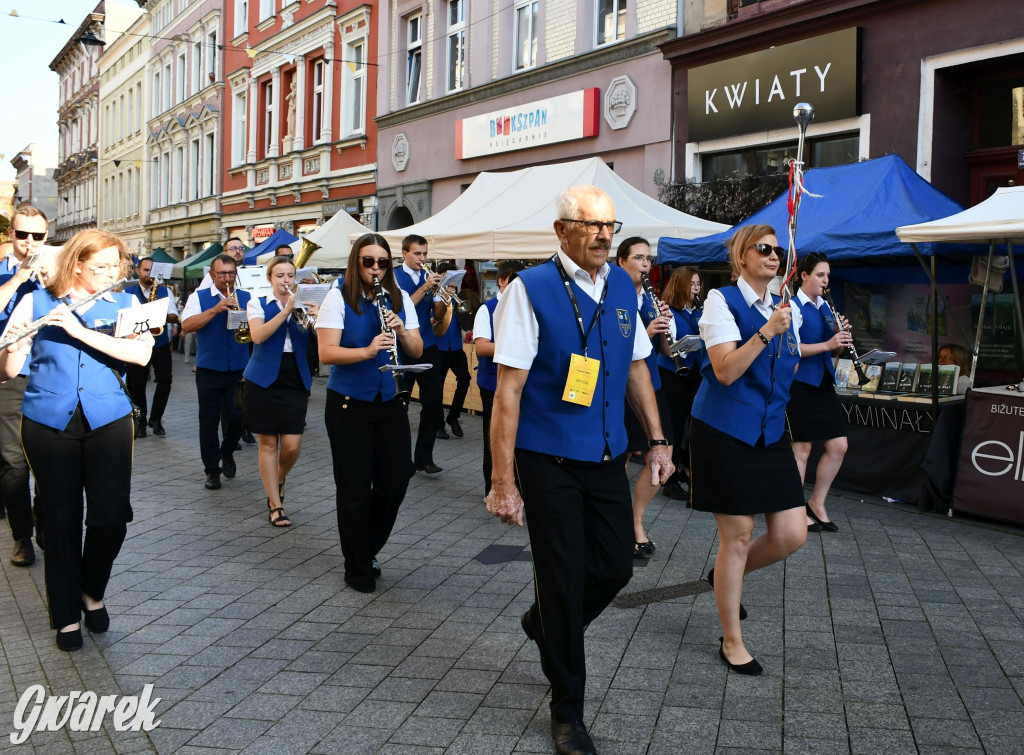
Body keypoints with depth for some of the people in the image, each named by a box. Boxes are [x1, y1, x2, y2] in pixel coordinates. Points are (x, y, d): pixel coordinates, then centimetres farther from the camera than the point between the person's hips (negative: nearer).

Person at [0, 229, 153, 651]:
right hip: (49, 423, 0)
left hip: (108, 421, 0)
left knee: (112, 514, -7)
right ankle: (66, 616, 22)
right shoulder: (36, 303, 4)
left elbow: (142, 353, -14)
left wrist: (79, 330, -20)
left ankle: (92, 591, 22)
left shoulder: (125, 304, 5)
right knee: (61, 519, 5)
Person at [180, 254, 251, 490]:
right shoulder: (199, 297, 3)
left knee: (236, 417, 0)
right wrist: (215, 310, -21)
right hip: (209, 370, -1)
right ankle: (212, 469, 16)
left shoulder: (246, 298, 9)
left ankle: (227, 453, 30)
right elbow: (187, 325, -13)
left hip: (239, 369, 1)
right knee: (209, 421, 3)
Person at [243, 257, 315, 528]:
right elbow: (258, 335, -17)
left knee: (292, 446, -3)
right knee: (268, 443, 2)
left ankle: (279, 479, 30)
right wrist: (285, 311, -23)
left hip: (296, 382, 2)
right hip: (264, 381, -2)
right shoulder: (258, 304, 3)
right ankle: (275, 504, 12)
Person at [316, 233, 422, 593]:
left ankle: (368, 548, 30)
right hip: (349, 405, -4)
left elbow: (417, 351, 5)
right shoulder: (339, 298, -7)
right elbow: (326, 353, -15)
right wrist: (367, 351, -30)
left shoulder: (400, 299, 5)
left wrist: (402, 332, -16)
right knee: (355, 487, 3)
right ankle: (357, 567, 20)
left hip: (391, 402, 4)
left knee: (396, 480, 5)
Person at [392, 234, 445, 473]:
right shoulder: (395, 277, -2)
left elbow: (438, 314, 4)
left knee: (433, 404, 2)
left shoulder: (429, 276, 10)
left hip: (428, 348, 4)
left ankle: (424, 458, 13)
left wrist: (442, 294, -14)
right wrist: (425, 287, -21)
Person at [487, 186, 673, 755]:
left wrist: (658, 439, 13)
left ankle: (547, 625, 44)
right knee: (563, 576, 3)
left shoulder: (623, 287, 4)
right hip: (549, 461, -5)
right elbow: (508, 391, -15)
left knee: (616, 567, 10)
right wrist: (503, 481, -17)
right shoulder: (531, 290, -14)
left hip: (607, 456, 6)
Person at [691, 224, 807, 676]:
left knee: (791, 535, 1)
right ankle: (731, 641, 17)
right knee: (737, 535, 0)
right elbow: (725, 370, -18)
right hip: (725, 431, -6)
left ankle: (726, 576, 32)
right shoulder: (722, 301, -7)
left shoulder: (787, 310, 12)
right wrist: (767, 331, -24)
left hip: (770, 434, 6)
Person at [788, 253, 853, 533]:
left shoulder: (826, 308, 14)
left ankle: (817, 503, 20)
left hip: (824, 383, 8)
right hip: (801, 383, -8)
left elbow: (833, 350, 17)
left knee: (838, 446, 6)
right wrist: (826, 344, -25)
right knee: (802, 448, -2)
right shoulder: (793, 306, -9)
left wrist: (840, 336, -3)